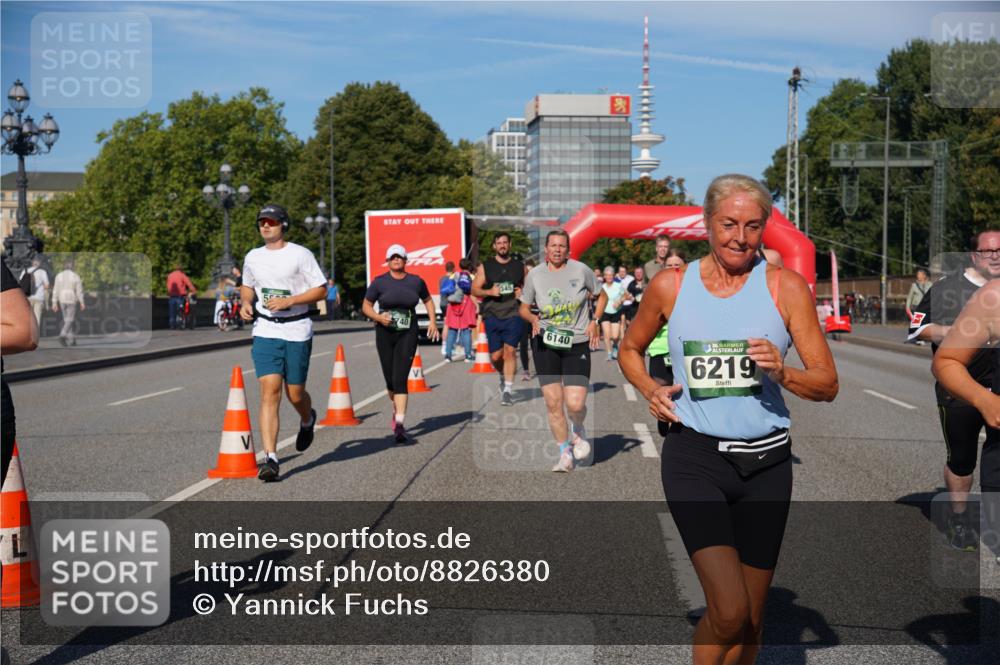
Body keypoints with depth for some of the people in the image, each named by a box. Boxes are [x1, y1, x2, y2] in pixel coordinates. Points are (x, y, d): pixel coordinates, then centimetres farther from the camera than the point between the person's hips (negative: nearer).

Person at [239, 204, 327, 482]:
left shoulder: (300, 254, -4)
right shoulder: (252, 257, 11)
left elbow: (321, 290, -6)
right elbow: (247, 287, 27)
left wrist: (288, 301, -16)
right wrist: (246, 304, 5)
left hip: (296, 331, -3)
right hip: (265, 331, 3)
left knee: (295, 394, 5)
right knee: (269, 391, -11)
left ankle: (307, 420, 43)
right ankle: (270, 459, -14)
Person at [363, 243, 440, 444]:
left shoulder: (416, 281, 5)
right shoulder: (379, 282, 0)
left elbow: (428, 300, 20)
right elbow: (366, 306, 5)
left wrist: (432, 322, 7)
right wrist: (378, 317, -14)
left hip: (408, 335, -1)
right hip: (385, 333, 1)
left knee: (400, 379, -13)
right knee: (390, 380, 9)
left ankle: (399, 423, -17)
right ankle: (397, 408, 39)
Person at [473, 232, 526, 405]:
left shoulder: (519, 266, 10)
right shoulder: (485, 266, 8)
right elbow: (474, 289, 5)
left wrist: (523, 293, -1)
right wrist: (489, 292, -14)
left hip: (513, 314, -1)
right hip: (492, 315, 1)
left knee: (510, 350, -13)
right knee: (496, 356, 2)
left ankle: (508, 389, -9)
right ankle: (503, 375, 35)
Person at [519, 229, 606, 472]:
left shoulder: (581, 270, -3)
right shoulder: (535, 275, 0)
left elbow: (602, 296, 11)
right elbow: (524, 308, 12)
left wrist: (594, 321, -3)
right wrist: (534, 319, -10)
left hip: (577, 344, -1)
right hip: (545, 343, 1)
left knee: (575, 404, -10)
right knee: (553, 402, -1)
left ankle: (577, 430, 26)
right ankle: (565, 454, 15)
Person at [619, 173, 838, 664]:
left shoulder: (786, 287, 0)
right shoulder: (670, 285, 2)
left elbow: (827, 385, 1)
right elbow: (630, 350, 20)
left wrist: (781, 373, -19)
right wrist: (651, 390, 0)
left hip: (765, 461, 2)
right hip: (694, 457, -2)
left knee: (751, 619, 11)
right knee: (729, 610, -17)